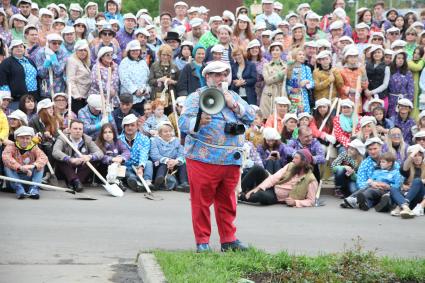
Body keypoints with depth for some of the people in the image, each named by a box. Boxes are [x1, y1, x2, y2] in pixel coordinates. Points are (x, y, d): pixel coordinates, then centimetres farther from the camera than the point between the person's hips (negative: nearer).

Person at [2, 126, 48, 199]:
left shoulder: (34, 148, 1)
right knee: (7, 166, -25)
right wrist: (20, 167, -43)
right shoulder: (11, 146, -5)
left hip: (30, 176, 1)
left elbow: (43, 158, -19)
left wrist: (33, 165, -42)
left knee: (40, 165, -17)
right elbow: (5, 157, -28)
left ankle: (34, 189, -31)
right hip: (15, 177, -1)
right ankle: (19, 189, -38)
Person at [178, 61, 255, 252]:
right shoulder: (196, 97, 2)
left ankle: (228, 240, 18)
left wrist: (234, 105, -3)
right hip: (203, 159, -5)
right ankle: (202, 241, 5)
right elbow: (183, 123, -11)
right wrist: (198, 122, -31)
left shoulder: (233, 96, 19)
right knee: (201, 201, -3)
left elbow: (251, 117, 12)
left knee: (227, 202, 10)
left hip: (232, 159, 5)